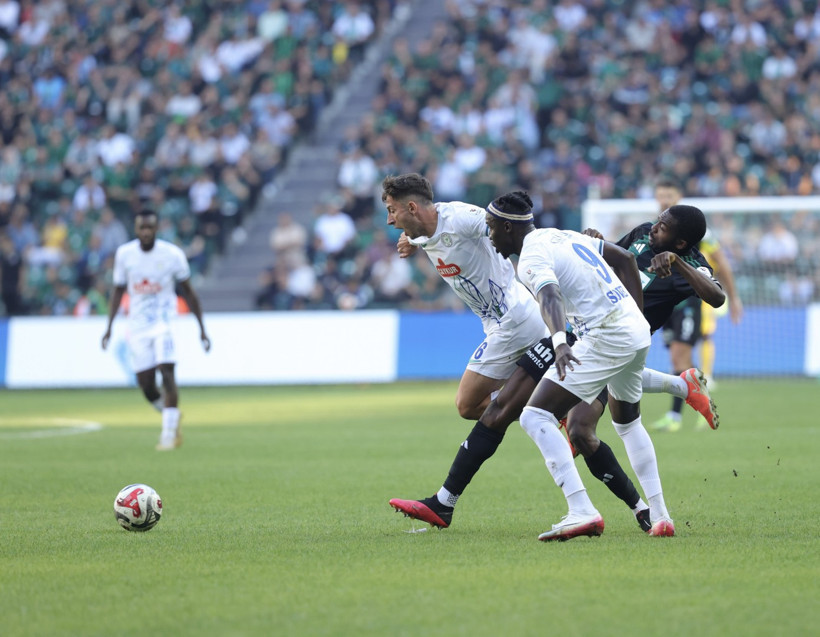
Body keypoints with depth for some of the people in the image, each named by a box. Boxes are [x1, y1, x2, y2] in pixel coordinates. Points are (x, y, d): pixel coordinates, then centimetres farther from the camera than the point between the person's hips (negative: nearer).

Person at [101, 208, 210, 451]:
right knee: (146, 385, 0)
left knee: (167, 374, -20)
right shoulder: (124, 254, -1)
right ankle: (172, 417, 27)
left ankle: (169, 434, -15)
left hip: (165, 321, -3)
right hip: (137, 325, 3)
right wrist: (109, 326, 5)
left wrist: (201, 328, 3)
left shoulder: (172, 254, -7)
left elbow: (188, 291, 2)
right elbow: (118, 291, 11)